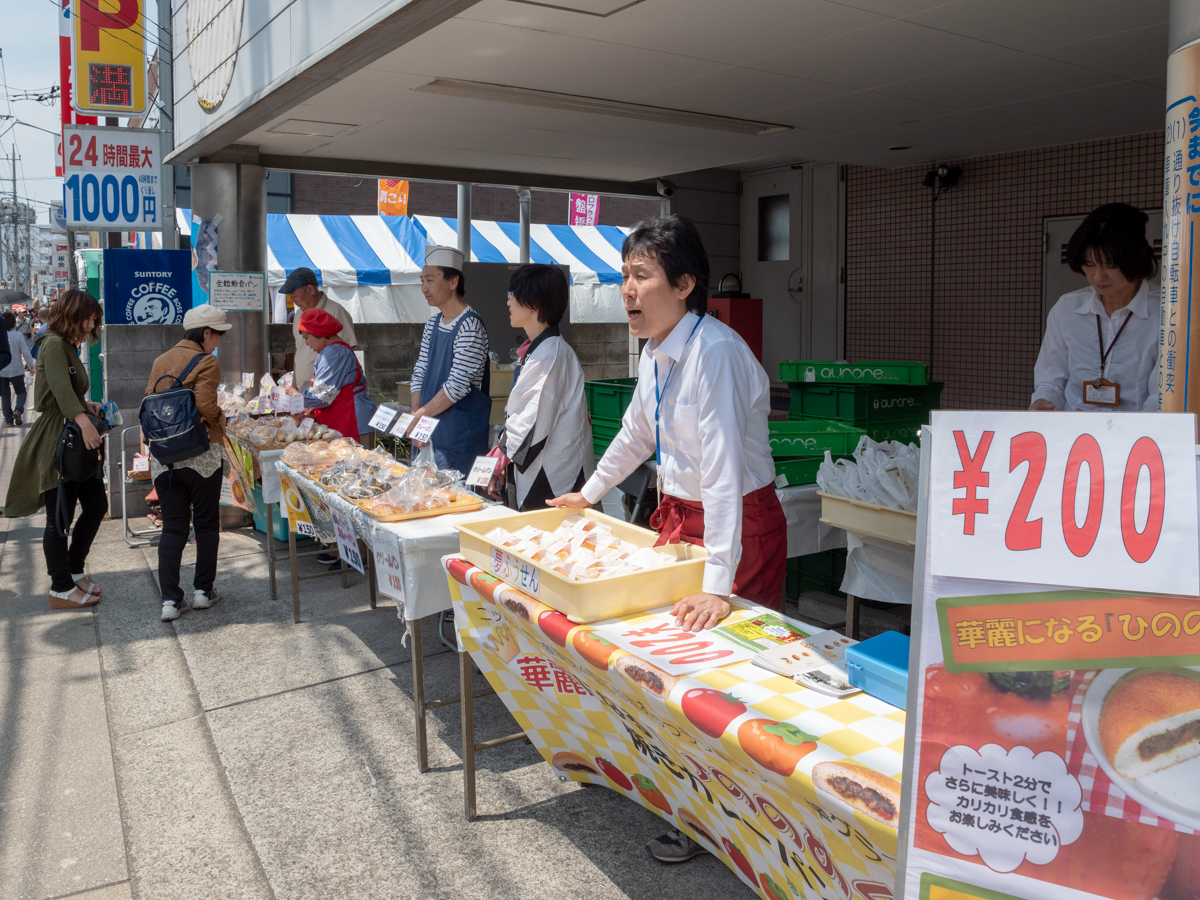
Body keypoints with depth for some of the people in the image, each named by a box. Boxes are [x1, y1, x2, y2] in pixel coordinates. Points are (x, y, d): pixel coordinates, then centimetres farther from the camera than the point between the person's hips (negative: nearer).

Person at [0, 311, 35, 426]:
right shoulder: (18, 335, -8)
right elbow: (26, 352, -7)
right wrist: (31, 365, 6)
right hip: (16, 370, -1)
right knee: (21, 392, 11)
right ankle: (18, 410, -15)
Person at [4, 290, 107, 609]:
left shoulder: (69, 347, 17)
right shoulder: (54, 344, -14)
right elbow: (60, 386, -32)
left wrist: (88, 405, 3)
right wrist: (82, 419, -45)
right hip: (56, 442, -10)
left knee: (96, 504, 13)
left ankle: (75, 570, 28)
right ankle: (61, 590, 10)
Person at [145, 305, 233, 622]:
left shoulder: (160, 362, 11)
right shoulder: (206, 361, -9)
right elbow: (205, 405, -20)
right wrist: (220, 418, -1)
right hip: (200, 453, -5)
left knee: (172, 527, 8)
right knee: (206, 523, 10)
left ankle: (170, 599, 4)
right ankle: (203, 590, 18)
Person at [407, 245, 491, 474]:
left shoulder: (469, 326, -16)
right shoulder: (433, 323, 11)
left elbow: (458, 386, -20)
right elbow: (420, 371, 12)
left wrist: (420, 415, -11)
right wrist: (415, 416, -1)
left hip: (458, 436, -8)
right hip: (428, 430, 8)